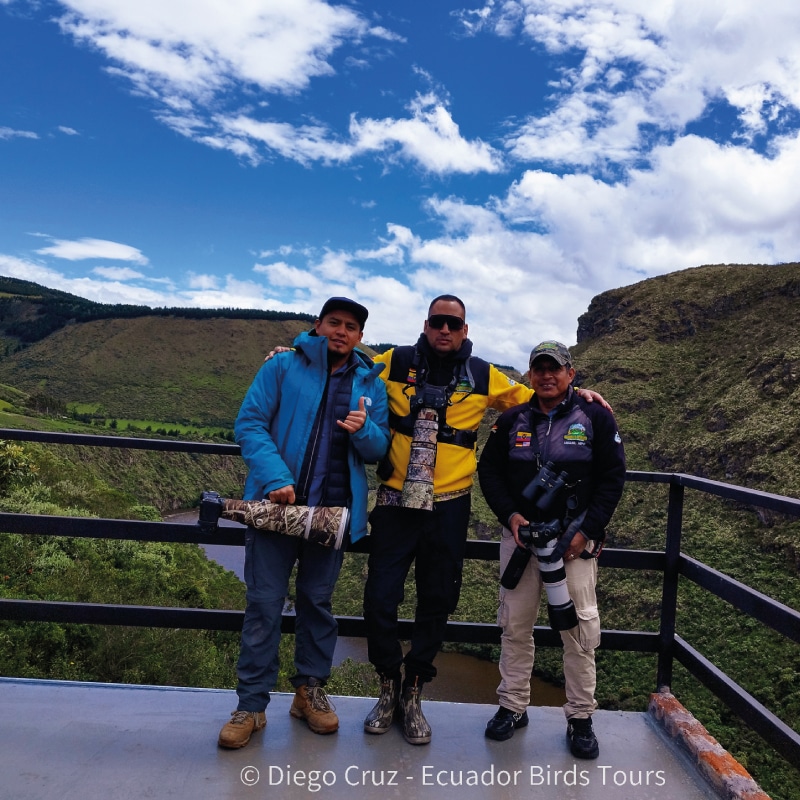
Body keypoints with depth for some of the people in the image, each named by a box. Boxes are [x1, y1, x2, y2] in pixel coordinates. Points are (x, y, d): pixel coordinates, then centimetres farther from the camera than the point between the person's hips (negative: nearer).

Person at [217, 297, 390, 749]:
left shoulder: (371, 384, 7)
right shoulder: (284, 366, 0)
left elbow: (379, 450, 7)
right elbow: (249, 424, -7)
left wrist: (363, 431, -17)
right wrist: (276, 478, -20)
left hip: (334, 509, 3)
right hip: (276, 503, -2)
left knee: (318, 602, 14)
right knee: (265, 603, 1)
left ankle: (311, 690, 30)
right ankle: (252, 705, 14)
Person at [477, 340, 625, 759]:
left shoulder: (596, 418, 1)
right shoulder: (511, 421, 8)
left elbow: (612, 477, -1)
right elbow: (488, 470, 10)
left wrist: (586, 531, -8)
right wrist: (510, 515, -5)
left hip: (575, 539, -2)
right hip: (519, 536, 2)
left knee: (580, 628, -1)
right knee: (515, 625, 7)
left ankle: (580, 717, 15)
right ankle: (513, 706, 22)